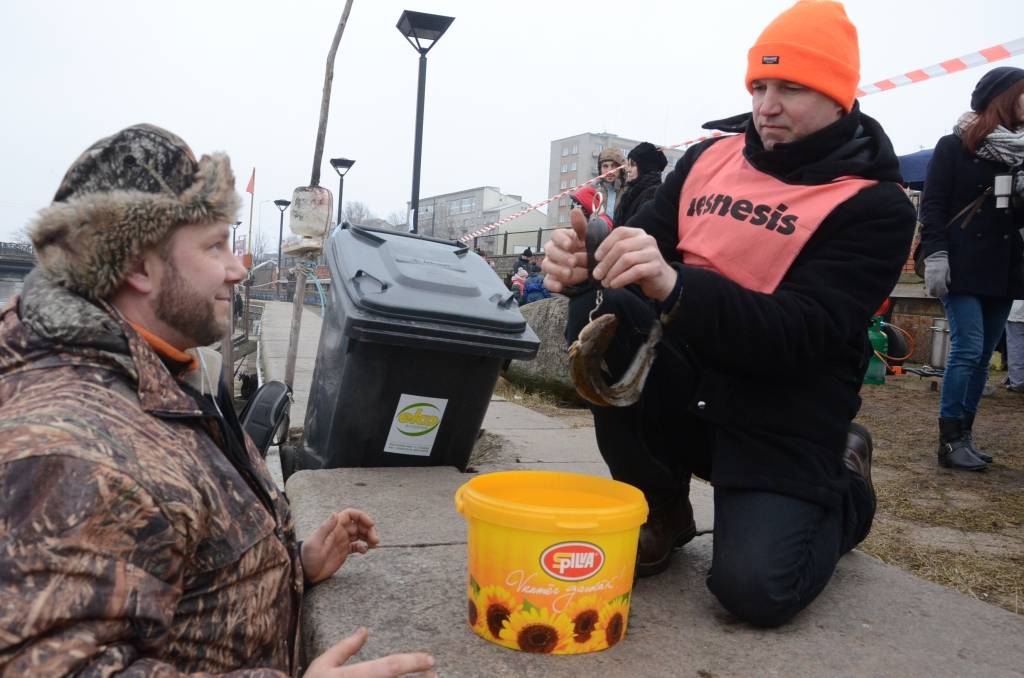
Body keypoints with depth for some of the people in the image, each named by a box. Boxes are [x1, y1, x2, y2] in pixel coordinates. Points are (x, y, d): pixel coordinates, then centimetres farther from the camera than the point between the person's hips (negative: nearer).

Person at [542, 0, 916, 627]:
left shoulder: (874, 205, -8)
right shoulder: (709, 158, 6)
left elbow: (805, 334, -21)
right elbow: (643, 253, 3)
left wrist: (674, 286, -36)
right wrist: (587, 263, -22)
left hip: (782, 418, -3)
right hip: (688, 382, 4)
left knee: (756, 589, -19)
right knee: (600, 313, -23)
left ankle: (843, 490, 20)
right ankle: (661, 512, -1)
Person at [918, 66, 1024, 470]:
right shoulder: (954, 146, 0)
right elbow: (932, 205, -7)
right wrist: (935, 255, -17)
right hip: (962, 267, -6)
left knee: (982, 357, 6)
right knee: (968, 350, -13)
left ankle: (964, 436, 12)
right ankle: (950, 442, -7)